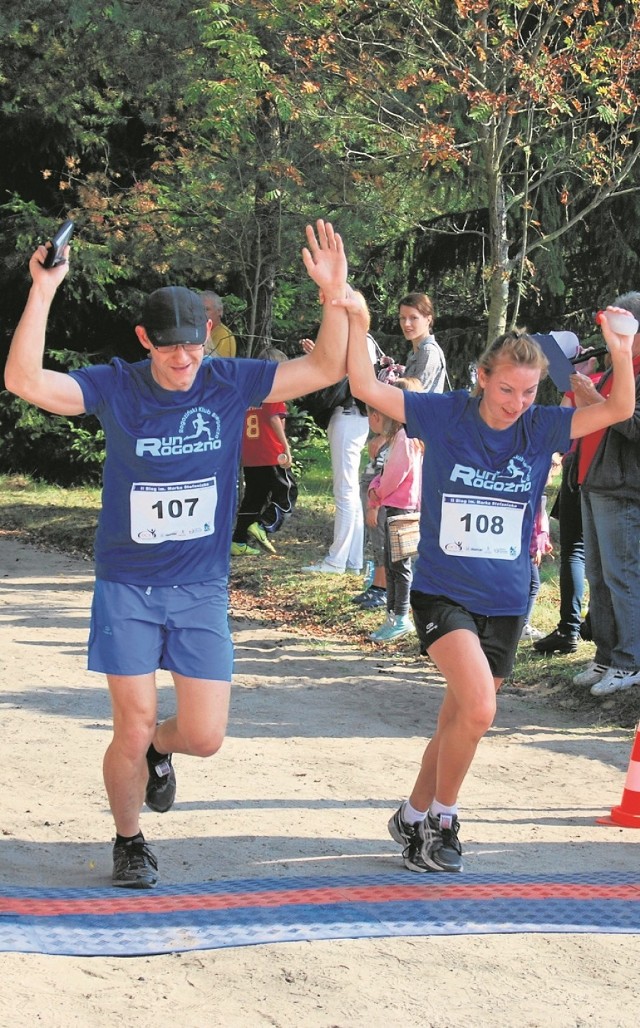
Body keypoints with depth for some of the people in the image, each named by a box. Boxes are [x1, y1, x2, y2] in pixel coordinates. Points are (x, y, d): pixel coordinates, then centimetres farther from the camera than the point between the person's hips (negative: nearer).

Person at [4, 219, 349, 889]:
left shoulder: (229, 385, -3)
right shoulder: (114, 387, -8)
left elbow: (325, 369, -7)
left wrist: (334, 295, -22)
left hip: (201, 588, 2)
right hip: (126, 588, -2)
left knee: (204, 737, -1)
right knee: (132, 730, -3)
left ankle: (158, 749, 36)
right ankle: (128, 842, 24)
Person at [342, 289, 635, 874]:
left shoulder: (541, 429, -2)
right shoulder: (445, 415, -7)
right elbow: (367, 389, -10)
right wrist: (357, 322, -21)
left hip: (505, 601, 4)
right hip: (443, 591, -4)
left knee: (460, 720, 12)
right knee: (478, 709, -22)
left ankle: (416, 817, 33)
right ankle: (442, 817, 0)